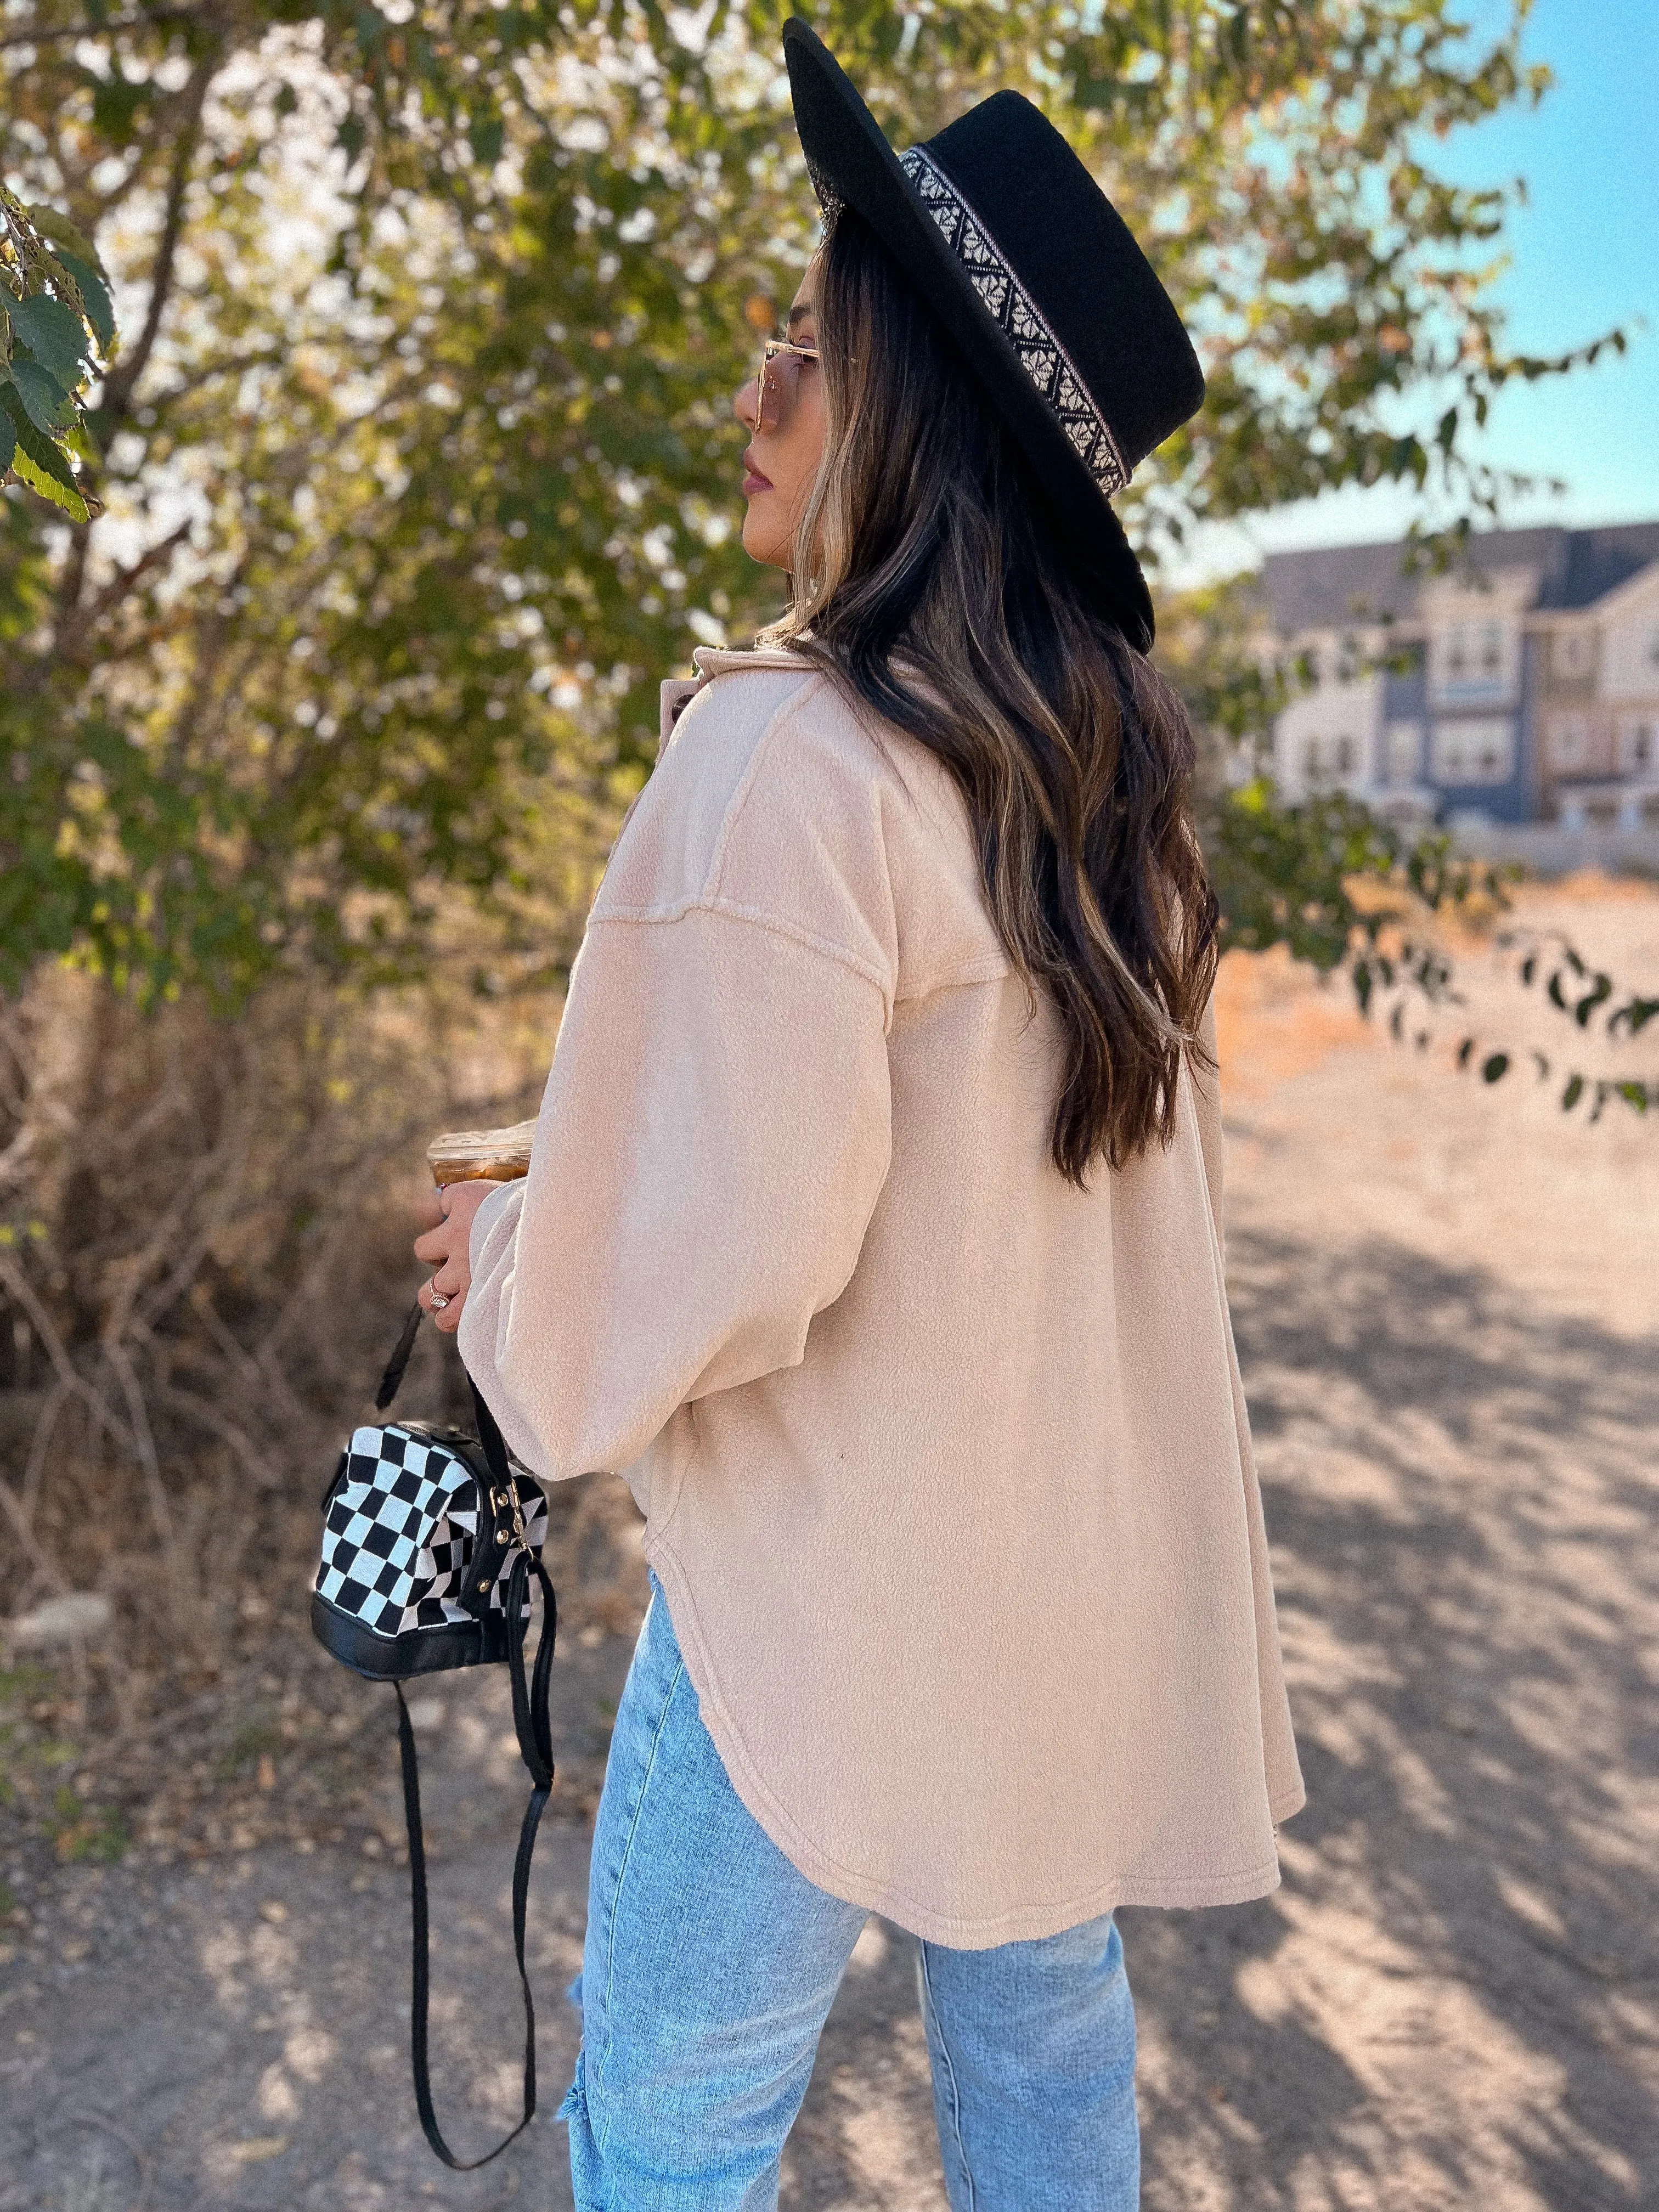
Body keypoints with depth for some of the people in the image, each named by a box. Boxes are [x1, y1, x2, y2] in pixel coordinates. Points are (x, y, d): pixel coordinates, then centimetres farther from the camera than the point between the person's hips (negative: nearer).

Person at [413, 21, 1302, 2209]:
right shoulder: (1111, 758, 3)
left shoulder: (794, 758, -22)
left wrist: (507, 1268, -3)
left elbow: (713, 1265, -23)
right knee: (1046, 2023, 25)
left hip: (847, 1591, -7)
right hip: (1089, 1572, 8)